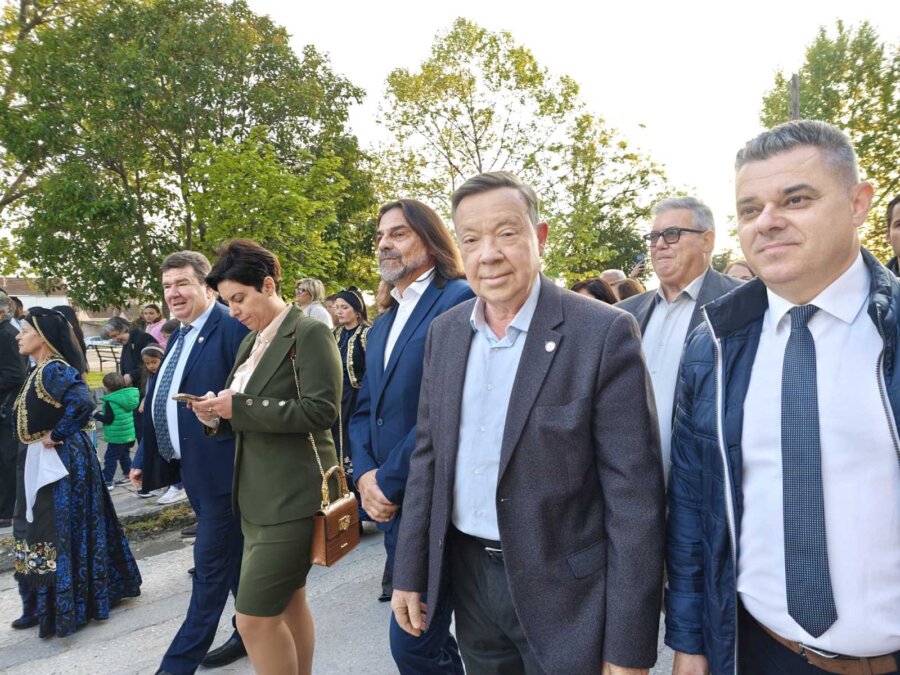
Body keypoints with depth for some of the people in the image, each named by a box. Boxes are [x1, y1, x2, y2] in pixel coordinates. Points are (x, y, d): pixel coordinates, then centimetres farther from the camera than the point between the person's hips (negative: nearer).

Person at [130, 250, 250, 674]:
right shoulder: (179, 336, 13)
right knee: (231, 555, 20)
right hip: (193, 468, 10)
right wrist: (144, 459, 17)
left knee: (211, 564, 3)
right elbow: (160, 399, 17)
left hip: (221, 467, -9)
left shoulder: (232, 327, -15)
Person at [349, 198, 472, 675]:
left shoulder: (460, 300, -12)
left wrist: (389, 482, -15)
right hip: (390, 505, 8)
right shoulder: (382, 324, 16)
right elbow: (364, 410, 14)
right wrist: (366, 475, -4)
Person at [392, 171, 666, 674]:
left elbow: (634, 494, -16)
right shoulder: (445, 332, 1)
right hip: (466, 573, 5)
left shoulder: (604, 333, -16)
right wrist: (409, 572, 7)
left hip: (563, 590, -4)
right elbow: (428, 456, 6)